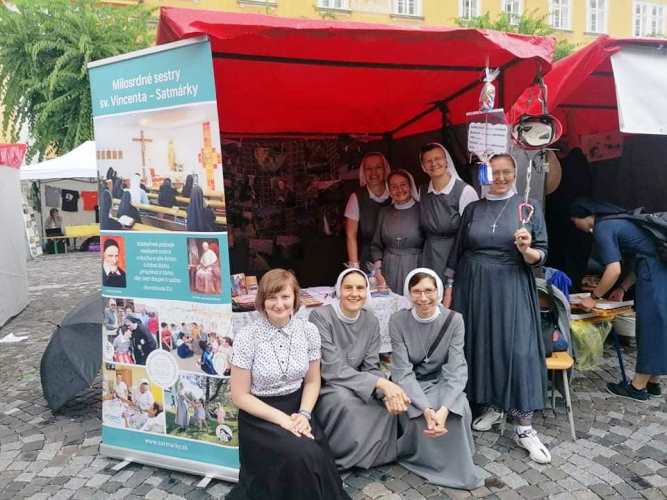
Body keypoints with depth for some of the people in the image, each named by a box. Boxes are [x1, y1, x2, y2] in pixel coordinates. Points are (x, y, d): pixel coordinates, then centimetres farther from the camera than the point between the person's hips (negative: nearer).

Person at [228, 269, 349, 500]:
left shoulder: (309, 331, -4)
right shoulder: (247, 337, -14)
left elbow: (312, 381, 7)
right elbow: (240, 396, -9)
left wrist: (303, 414, -11)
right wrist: (281, 418, -17)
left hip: (297, 409, 3)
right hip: (259, 416, -3)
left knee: (319, 456, -24)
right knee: (303, 456, -26)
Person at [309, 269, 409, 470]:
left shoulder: (371, 321, -3)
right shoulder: (321, 316, -20)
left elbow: (371, 368, -4)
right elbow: (333, 369, -26)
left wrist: (386, 391, -27)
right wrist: (382, 383, -34)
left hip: (352, 386, 5)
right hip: (322, 387, -5)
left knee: (389, 401, -20)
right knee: (345, 399, -34)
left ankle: (368, 454, 4)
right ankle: (332, 458, -7)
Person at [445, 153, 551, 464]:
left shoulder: (529, 206, 1)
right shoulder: (473, 209, 8)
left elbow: (541, 255, -1)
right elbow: (457, 252, 9)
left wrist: (526, 249, -23)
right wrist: (449, 290, 6)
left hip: (512, 288, -2)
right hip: (474, 287, 3)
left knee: (519, 350, -7)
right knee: (480, 344, 7)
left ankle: (524, 427, 1)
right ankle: (492, 408, 26)